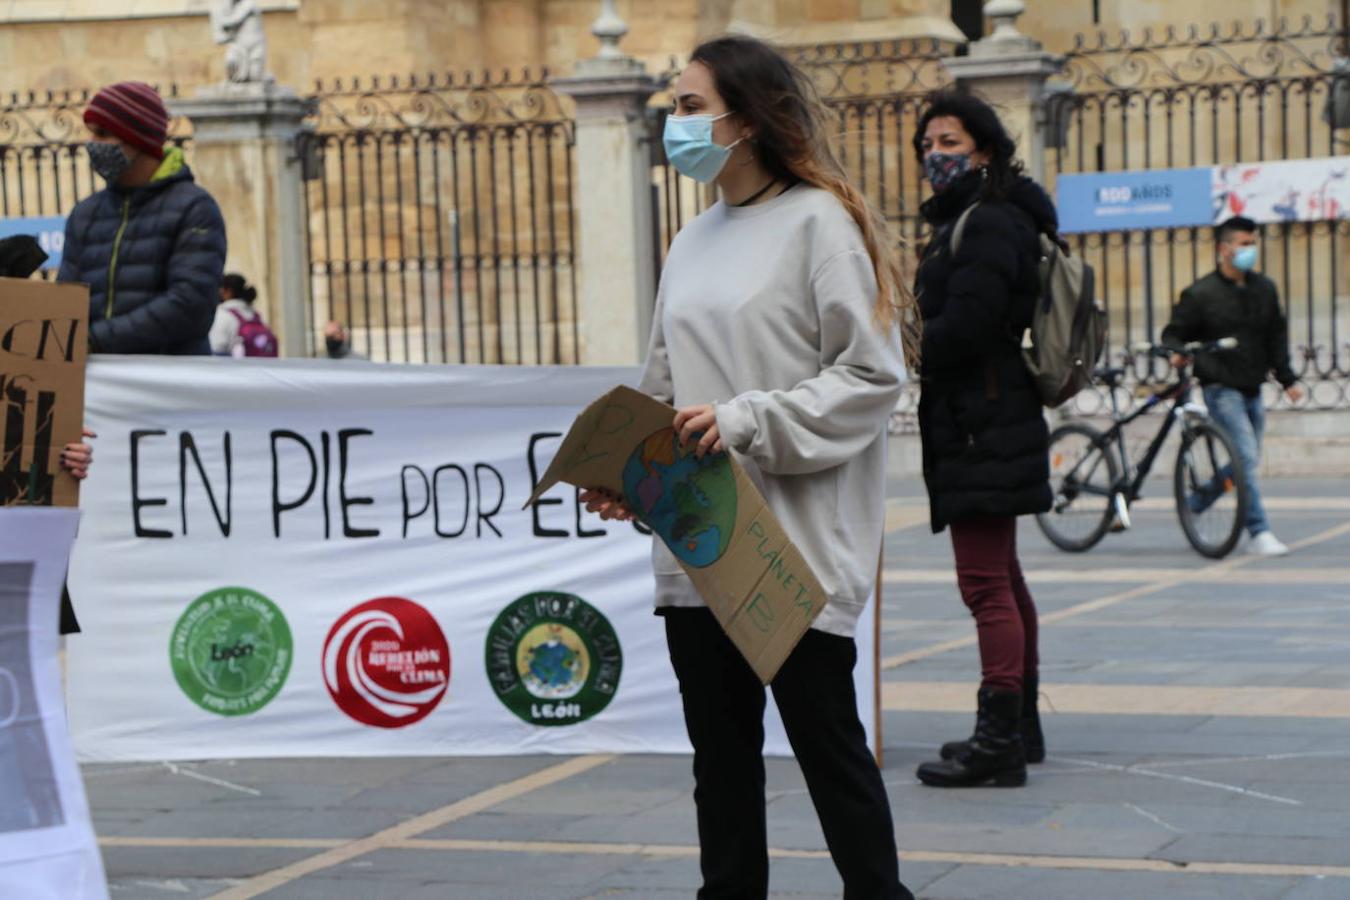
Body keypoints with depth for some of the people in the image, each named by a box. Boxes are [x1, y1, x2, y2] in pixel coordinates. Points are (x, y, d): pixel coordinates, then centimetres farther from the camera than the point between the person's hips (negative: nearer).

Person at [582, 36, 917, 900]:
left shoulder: (818, 222, -7)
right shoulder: (694, 244, 14)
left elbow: (871, 374, -13)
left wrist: (747, 423, -20)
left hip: (796, 543, -7)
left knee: (827, 742, 2)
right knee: (721, 751, 12)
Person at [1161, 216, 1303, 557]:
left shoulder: (1265, 289, 11)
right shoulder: (1201, 294, -5)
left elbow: (1276, 337, 17)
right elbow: (1174, 332, 0)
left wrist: (1287, 379, 13)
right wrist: (1177, 353, -22)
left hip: (1253, 389, 7)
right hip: (1221, 388, -6)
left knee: (1245, 463, 10)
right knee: (1247, 458, -15)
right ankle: (1259, 532, -13)